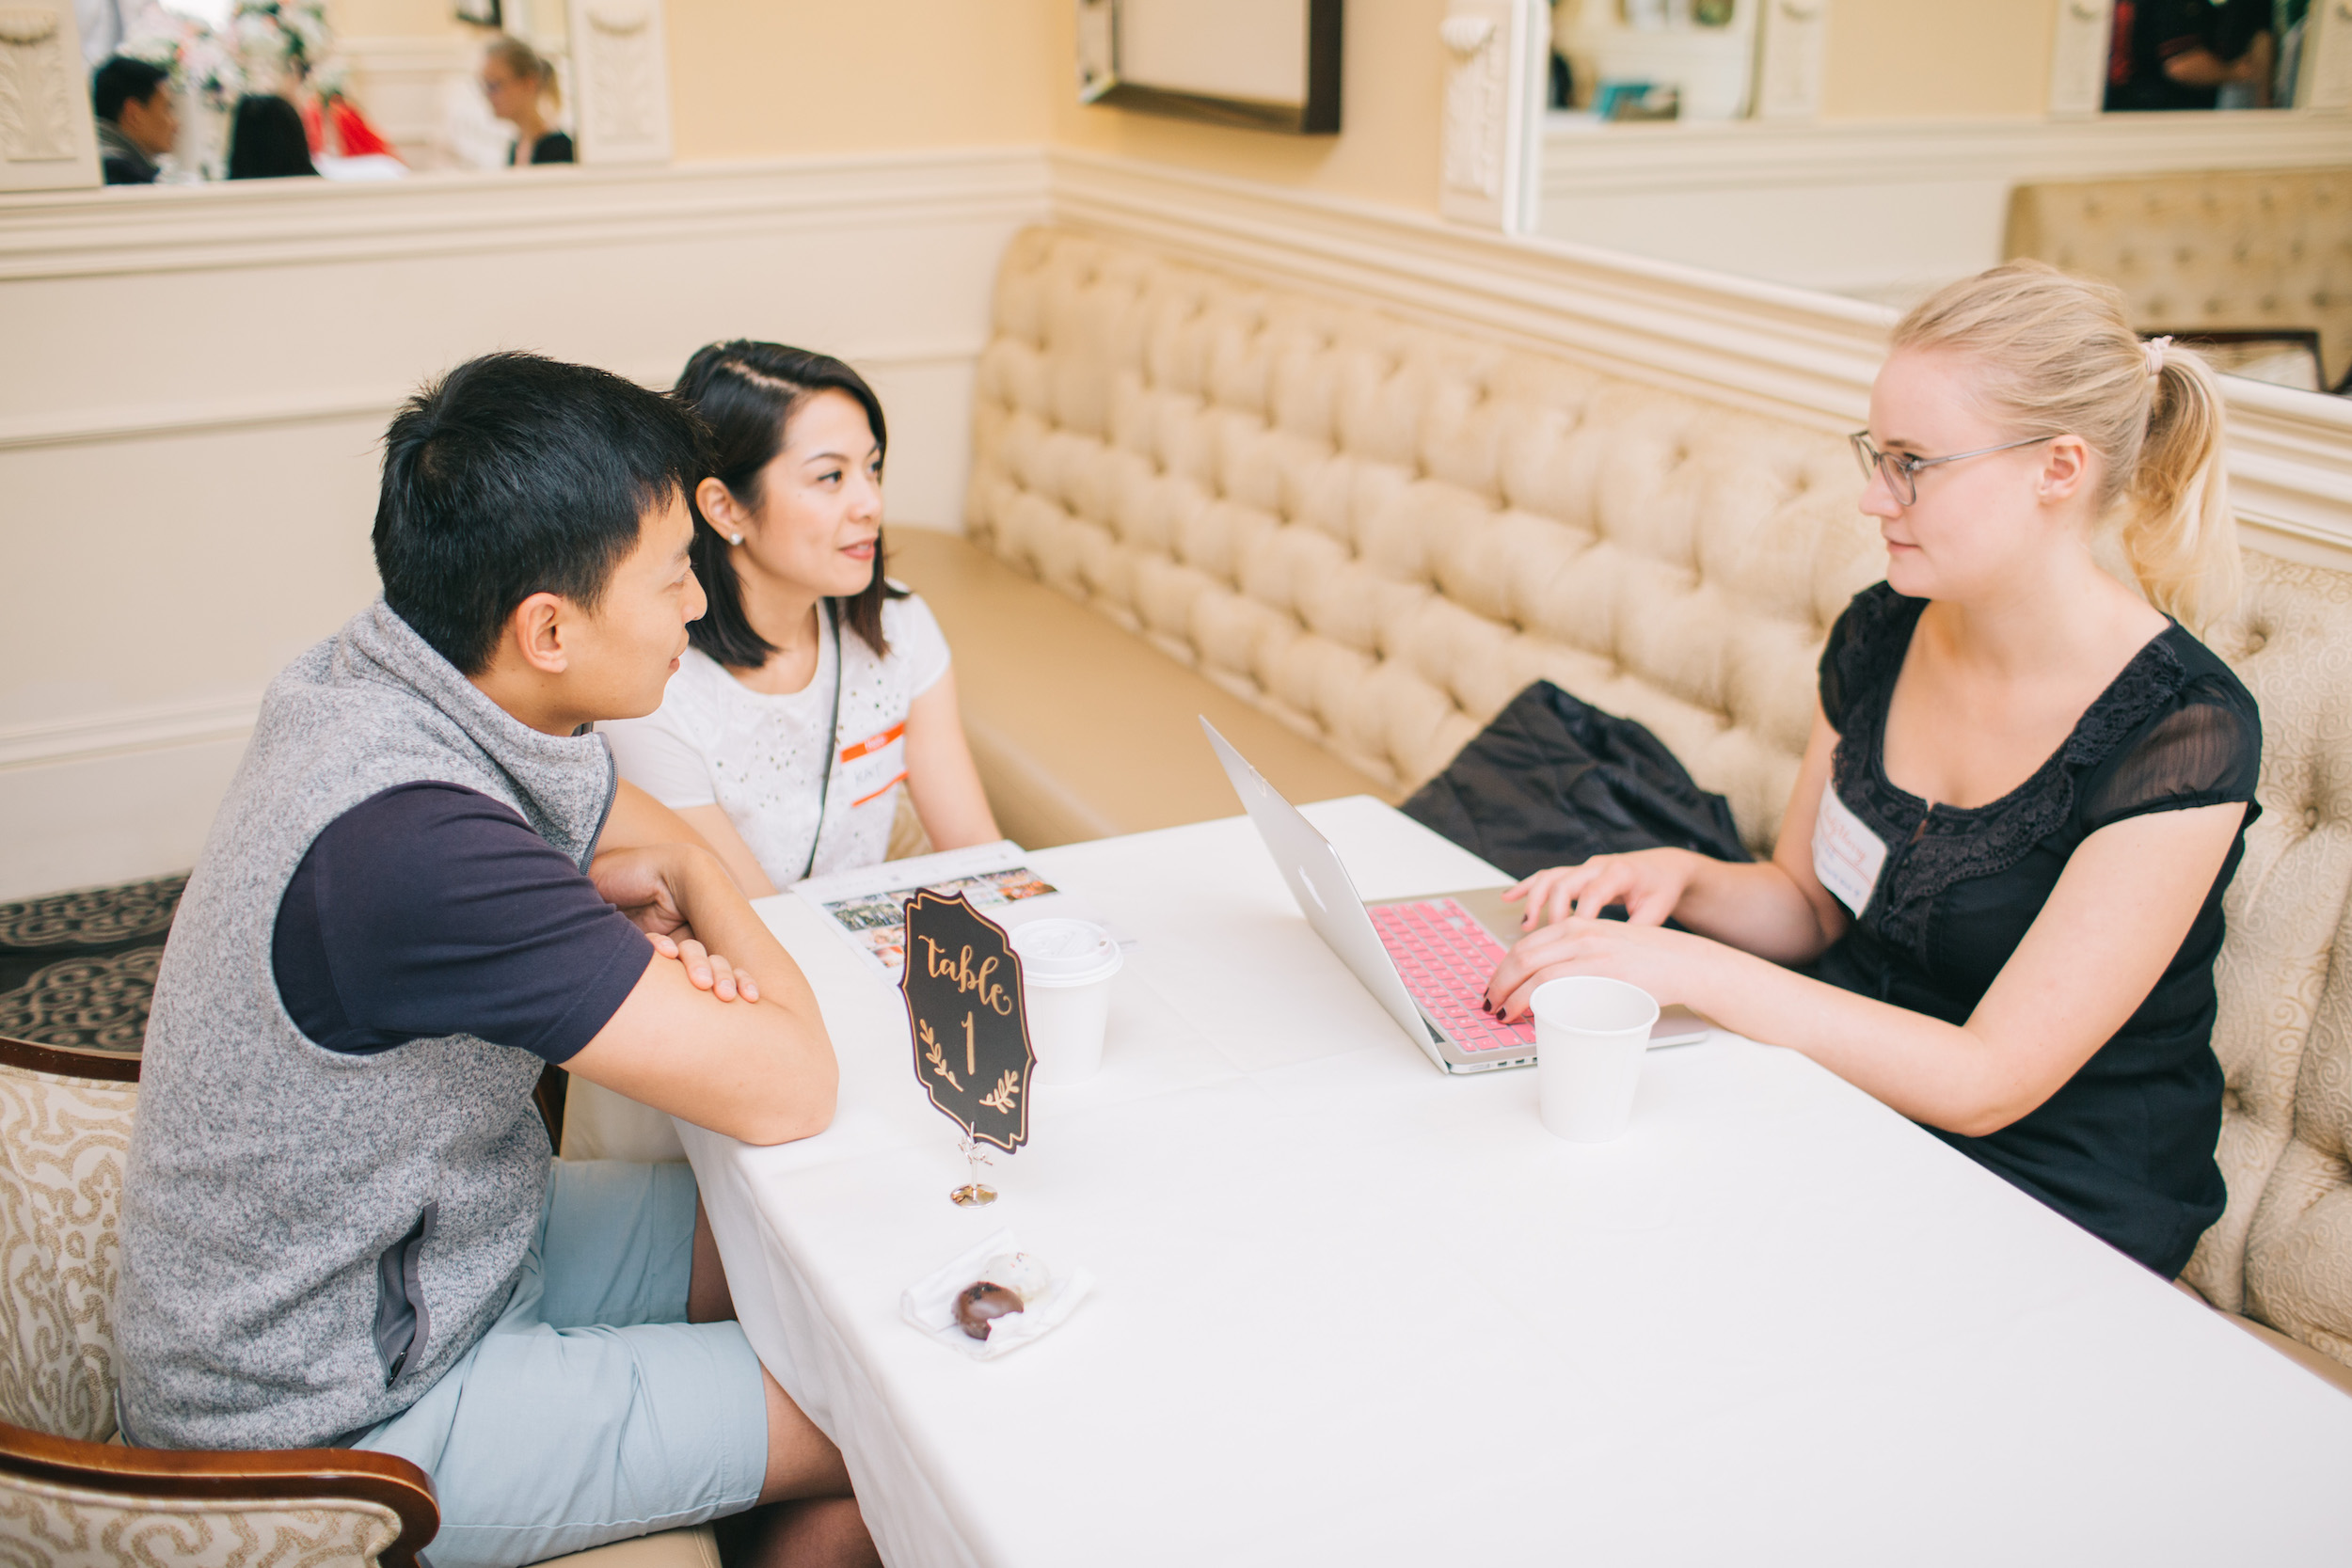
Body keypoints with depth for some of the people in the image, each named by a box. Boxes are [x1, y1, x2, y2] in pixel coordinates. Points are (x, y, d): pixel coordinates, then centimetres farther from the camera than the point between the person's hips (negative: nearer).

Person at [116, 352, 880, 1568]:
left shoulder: (381, 681, -8)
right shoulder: (407, 845, -36)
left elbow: (647, 833, 10)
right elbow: (788, 1093, -29)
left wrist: (650, 954, -13)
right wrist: (691, 877, -11)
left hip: (433, 1245, 8)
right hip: (333, 1424, -8)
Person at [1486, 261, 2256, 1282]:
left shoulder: (2185, 734, -22)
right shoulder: (1879, 635, -2)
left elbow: (1988, 1082, -24)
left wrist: (1685, 965, -29)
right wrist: (1683, 879, -11)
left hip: (2052, 1204, -6)